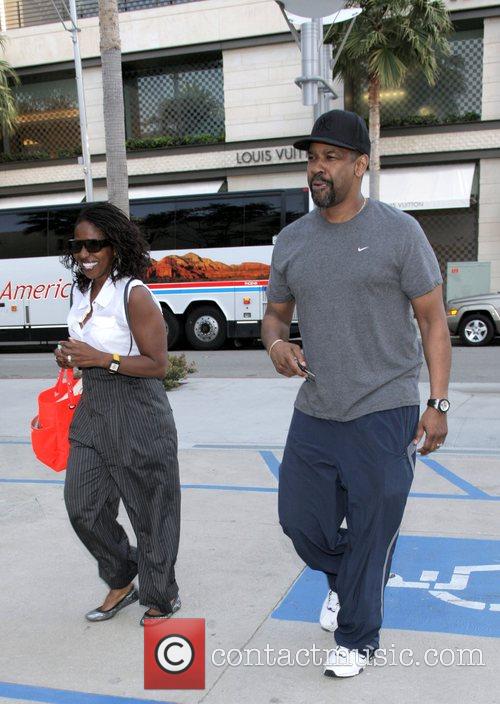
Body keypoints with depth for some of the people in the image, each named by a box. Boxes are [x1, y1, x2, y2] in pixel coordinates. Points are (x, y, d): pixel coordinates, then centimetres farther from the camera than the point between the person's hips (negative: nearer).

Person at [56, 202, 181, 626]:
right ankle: (123, 583, 34)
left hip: (136, 414, -8)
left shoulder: (134, 295, -16)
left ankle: (162, 597, 28)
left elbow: (157, 365, -17)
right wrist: (72, 357, -1)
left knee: (149, 509, 7)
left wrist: (100, 359, -24)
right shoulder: (82, 291, 7)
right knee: (83, 507, 11)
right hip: (91, 411, 8)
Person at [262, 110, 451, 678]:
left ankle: (356, 637, 27)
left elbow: (433, 319, -4)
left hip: (384, 415, -5)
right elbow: (275, 313, 18)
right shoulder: (291, 241, 8)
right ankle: (344, 579, 45)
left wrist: (438, 403, -8)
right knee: (300, 518, 13)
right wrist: (275, 343, -7)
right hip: (314, 413, 5)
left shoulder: (397, 231, -6)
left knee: (370, 532, 4)